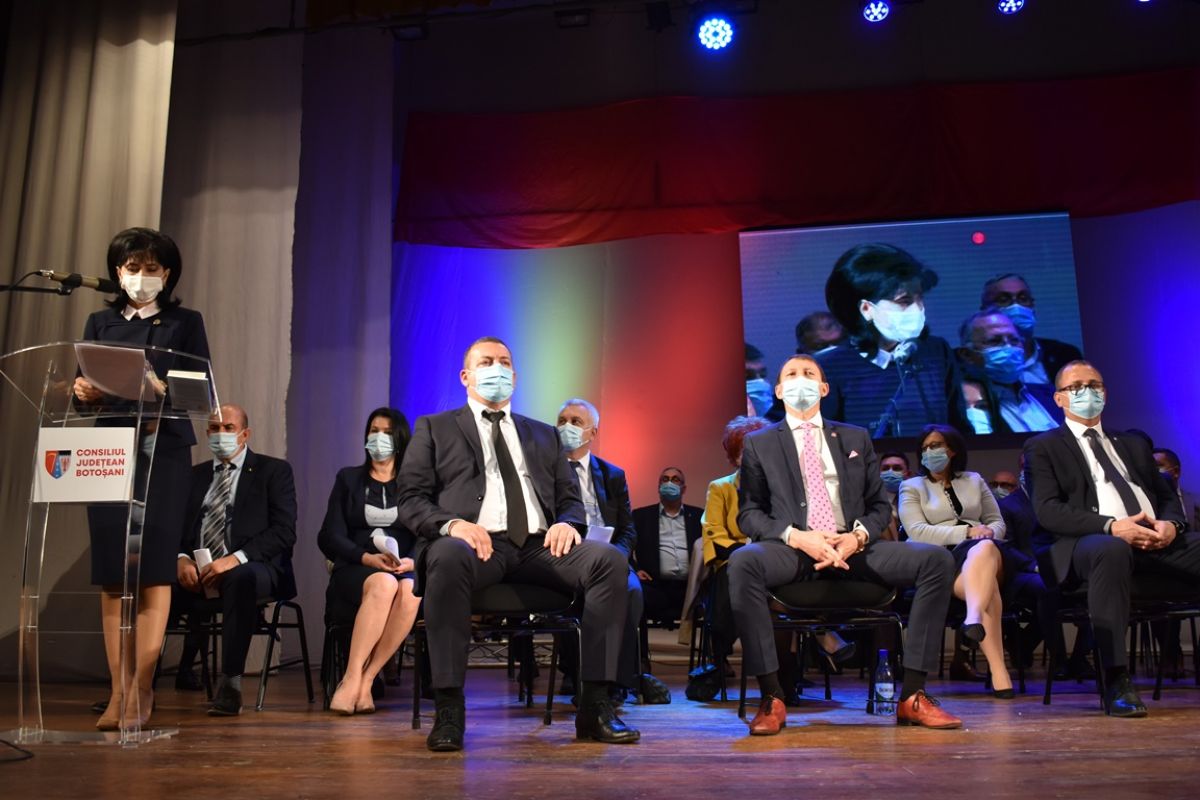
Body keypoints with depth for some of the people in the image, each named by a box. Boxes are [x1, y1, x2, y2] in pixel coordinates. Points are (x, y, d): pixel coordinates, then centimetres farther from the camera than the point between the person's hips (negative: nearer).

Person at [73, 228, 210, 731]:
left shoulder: (185, 322, 9)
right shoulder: (100, 323, 16)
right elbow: (82, 390, 12)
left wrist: (164, 390, -19)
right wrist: (82, 392, -11)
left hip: (163, 454, -2)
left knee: (153, 568, -6)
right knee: (111, 571, 0)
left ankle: (141, 689, -2)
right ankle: (119, 689, 4)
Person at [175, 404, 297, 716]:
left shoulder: (273, 470, 7)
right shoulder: (195, 475, 22)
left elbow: (284, 532, -5)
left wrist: (236, 558, -18)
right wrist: (181, 558, -8)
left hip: (252, 570, -4)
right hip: (197, 573, 5)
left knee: (240, 579, -38)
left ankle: (230, 685, -34)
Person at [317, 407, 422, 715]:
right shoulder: (348, 478, 15)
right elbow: (330, 536, 4)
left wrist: (411, 561, -18)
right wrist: (367, 557, -14)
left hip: (405, 571, 1)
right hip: (354, 570, -1)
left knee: (411, 591, -36)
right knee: (384, 584, -37)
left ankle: (364, 680, -28)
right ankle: (353, 678, -33)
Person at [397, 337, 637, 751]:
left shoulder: (544, 435, 29)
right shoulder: (434, 429, 18)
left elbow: (570, 499, 22)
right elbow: (411, 501, 7)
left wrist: (568, 523, -3)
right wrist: (452, 524, -14)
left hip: (539, 545, 3)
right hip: (478, 542, -3)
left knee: (611, 560, -25)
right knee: (447, 557, -39)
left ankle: (595, 705, -20)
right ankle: (449, 709, -29)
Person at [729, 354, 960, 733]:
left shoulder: (856, 438, 20)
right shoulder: (759, 444, 12)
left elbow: (880, 505, 15)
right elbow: (749, 514, 5)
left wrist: (858, 536, -9)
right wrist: (795, 536, -15)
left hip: (853, 547, 3)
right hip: (792, 548, -2)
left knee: (938, 559, -20)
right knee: (743, 562, -36)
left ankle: (913, 696, -13)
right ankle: (772, 699, -26)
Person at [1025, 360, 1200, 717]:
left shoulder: (1134, 444, 29)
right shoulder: (1043, 447, 12)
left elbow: (1168, 496, 22)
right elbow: (1047, 511, -2)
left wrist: (1171, 524, -3)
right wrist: (1112, 526, -16)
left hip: (1158, 539, 5)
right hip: (1095, 541, -5)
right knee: (1111, 550, -40)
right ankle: (1117, 681, -39)